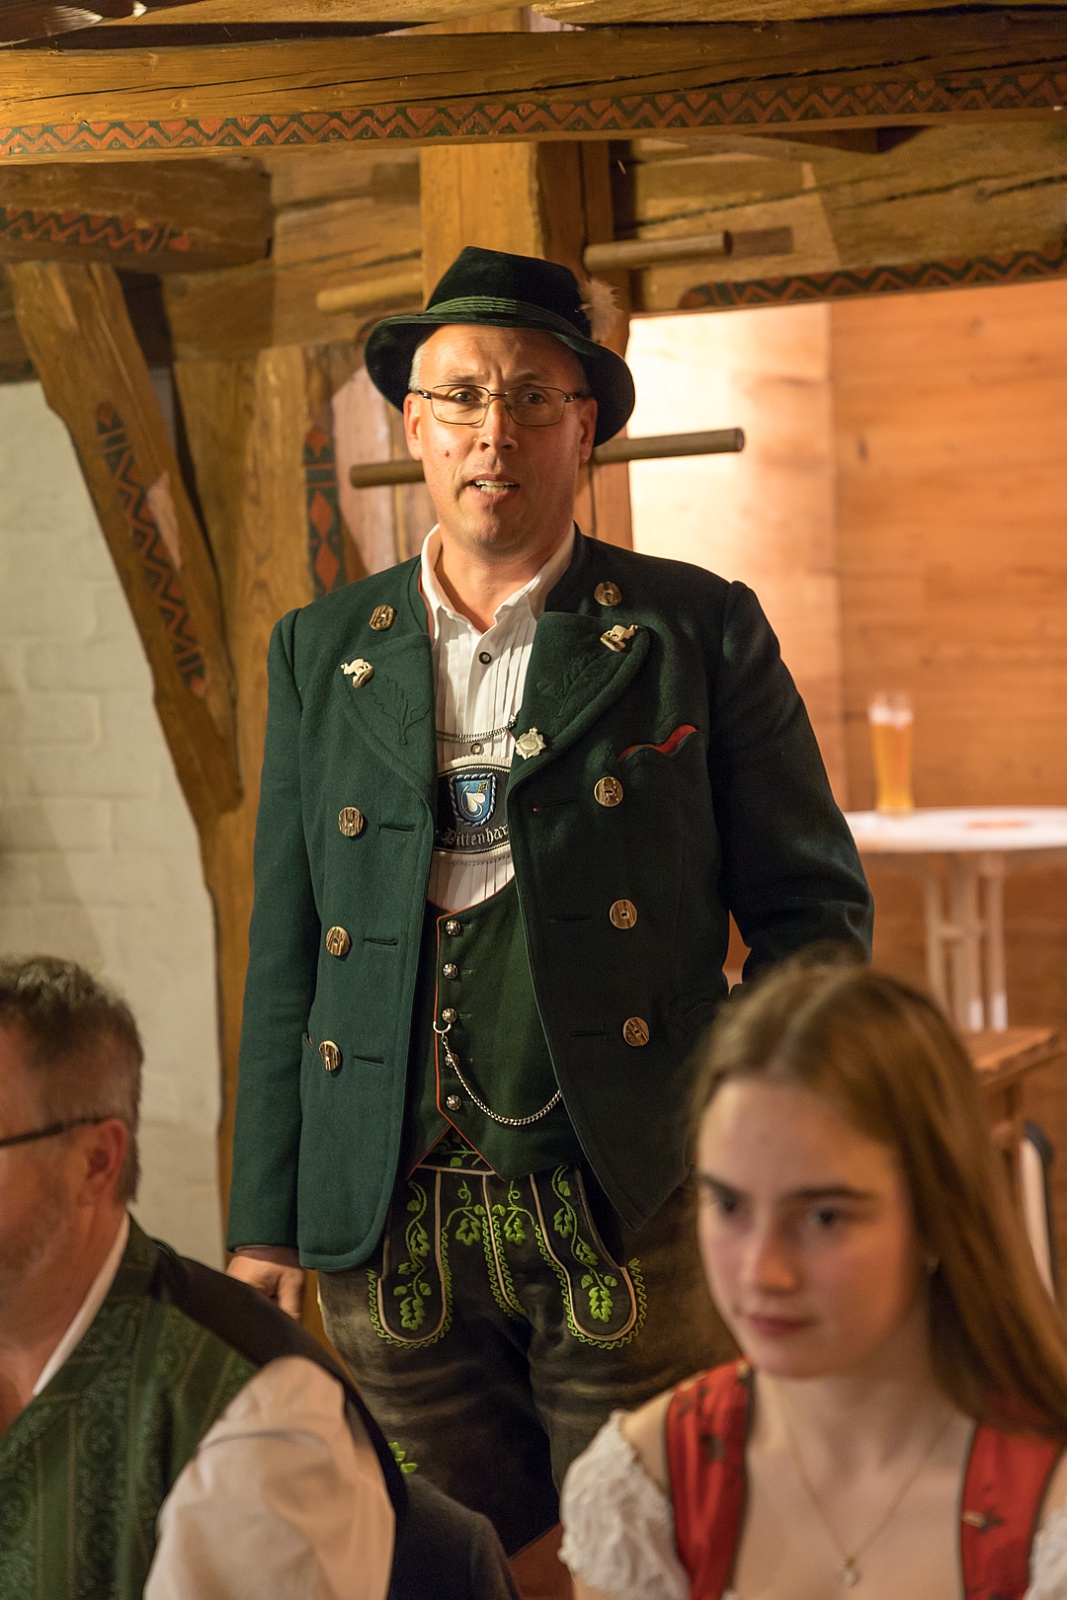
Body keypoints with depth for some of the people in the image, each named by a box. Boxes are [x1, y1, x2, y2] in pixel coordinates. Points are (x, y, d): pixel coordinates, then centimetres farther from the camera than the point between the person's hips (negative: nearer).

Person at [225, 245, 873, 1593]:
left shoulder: (702, 631, 4)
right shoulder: (322, 653, 10)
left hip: (636, 1226, -2)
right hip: (392, 1233, 2)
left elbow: (810, 904, 5)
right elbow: (286, 951, 11)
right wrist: (265, 1222, 8)